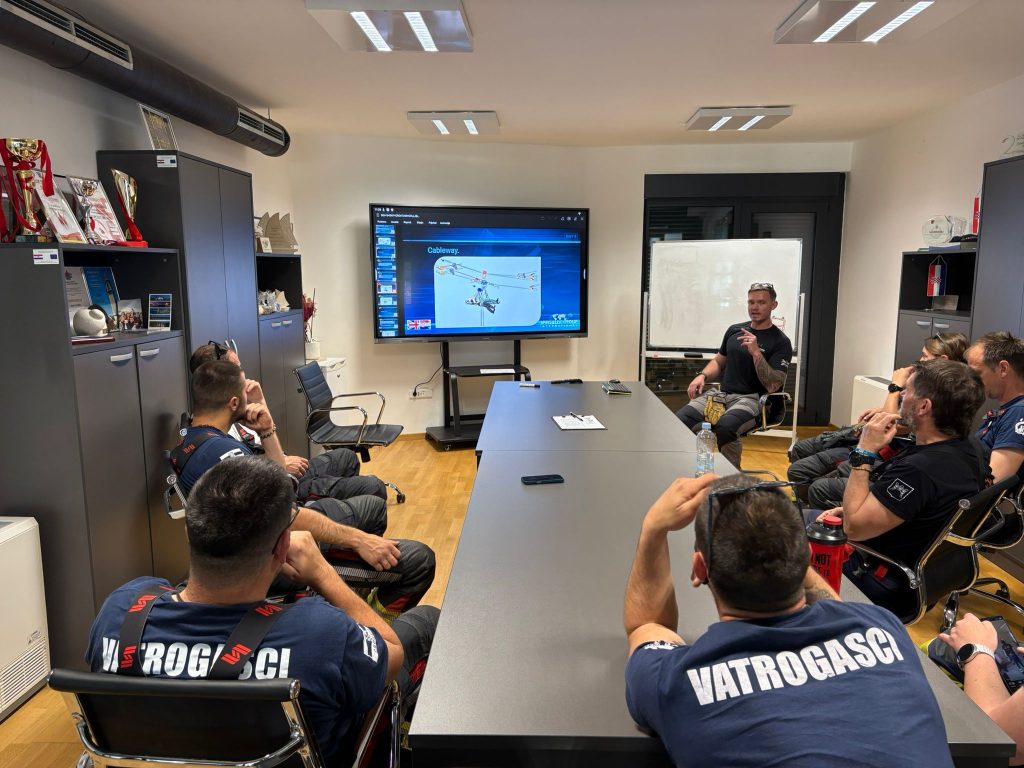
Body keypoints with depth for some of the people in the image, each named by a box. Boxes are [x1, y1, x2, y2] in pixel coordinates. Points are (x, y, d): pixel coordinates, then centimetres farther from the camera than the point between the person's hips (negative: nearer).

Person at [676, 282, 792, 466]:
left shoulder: (780, 342, 0)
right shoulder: (734, 330, 16)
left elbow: (772, 386, -10)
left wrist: (756, 353, -18)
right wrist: (702, 376, 6)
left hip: (751, 399, -4)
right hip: (721, 393, 5)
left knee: (725, 426, -38)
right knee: (679, 420, -24)